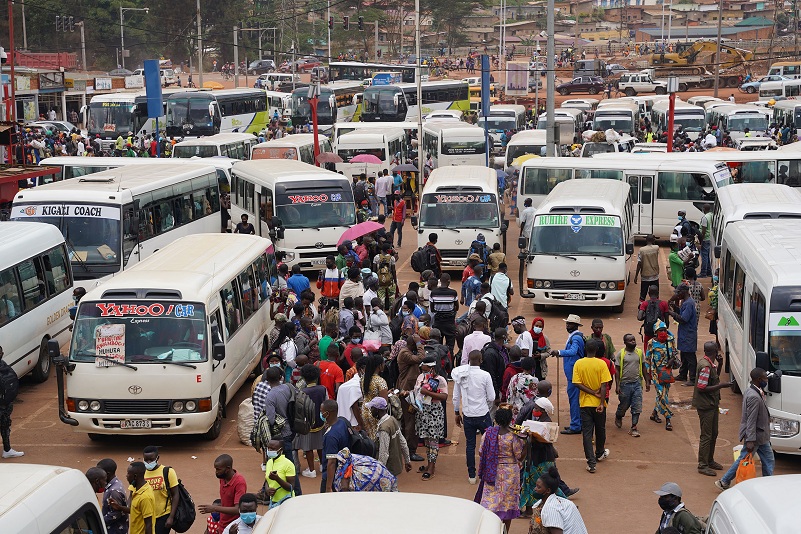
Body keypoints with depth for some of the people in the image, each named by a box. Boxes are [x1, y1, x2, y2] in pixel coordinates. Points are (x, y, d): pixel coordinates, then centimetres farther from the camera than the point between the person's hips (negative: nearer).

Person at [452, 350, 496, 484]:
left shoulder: (461, 375, -4)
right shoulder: (485, 375, -14)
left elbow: (456, 397, 3)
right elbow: (491, 398, -9)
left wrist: (457, 413, 16)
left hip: (467, 415, 3)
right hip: (483, 414, -3)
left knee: (470, 445, 11)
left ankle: (471, 475, 16)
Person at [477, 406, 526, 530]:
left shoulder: (488, 433, -6)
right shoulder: (513, 437, -16)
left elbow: (481, 453, 1)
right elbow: (520, 457, -9)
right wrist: (525, 443, -4)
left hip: (492, 473, 3)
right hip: (509, 474, -2)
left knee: (491, 500, 10)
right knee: (508, 503, 10)